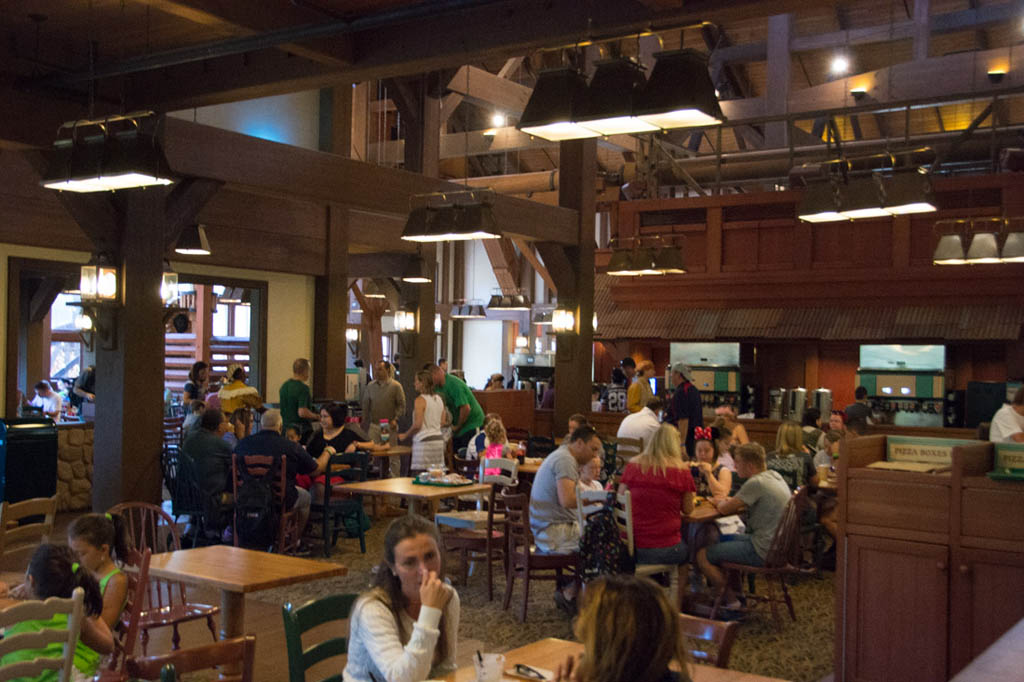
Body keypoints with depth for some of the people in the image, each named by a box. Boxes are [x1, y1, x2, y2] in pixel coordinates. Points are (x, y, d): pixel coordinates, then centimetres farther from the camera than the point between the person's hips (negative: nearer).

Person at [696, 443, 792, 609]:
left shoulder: (756, 483, -21)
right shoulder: (774, 475, 8)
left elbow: (725, 509, -15)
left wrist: (718, 502, 8)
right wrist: (728, 501, 8)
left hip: (763, 550, -10)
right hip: (775, 543, 10)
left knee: (703, 555, -5)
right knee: (722, 540, 25)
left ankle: (731, 600, 5)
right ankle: (735, 591, 27)